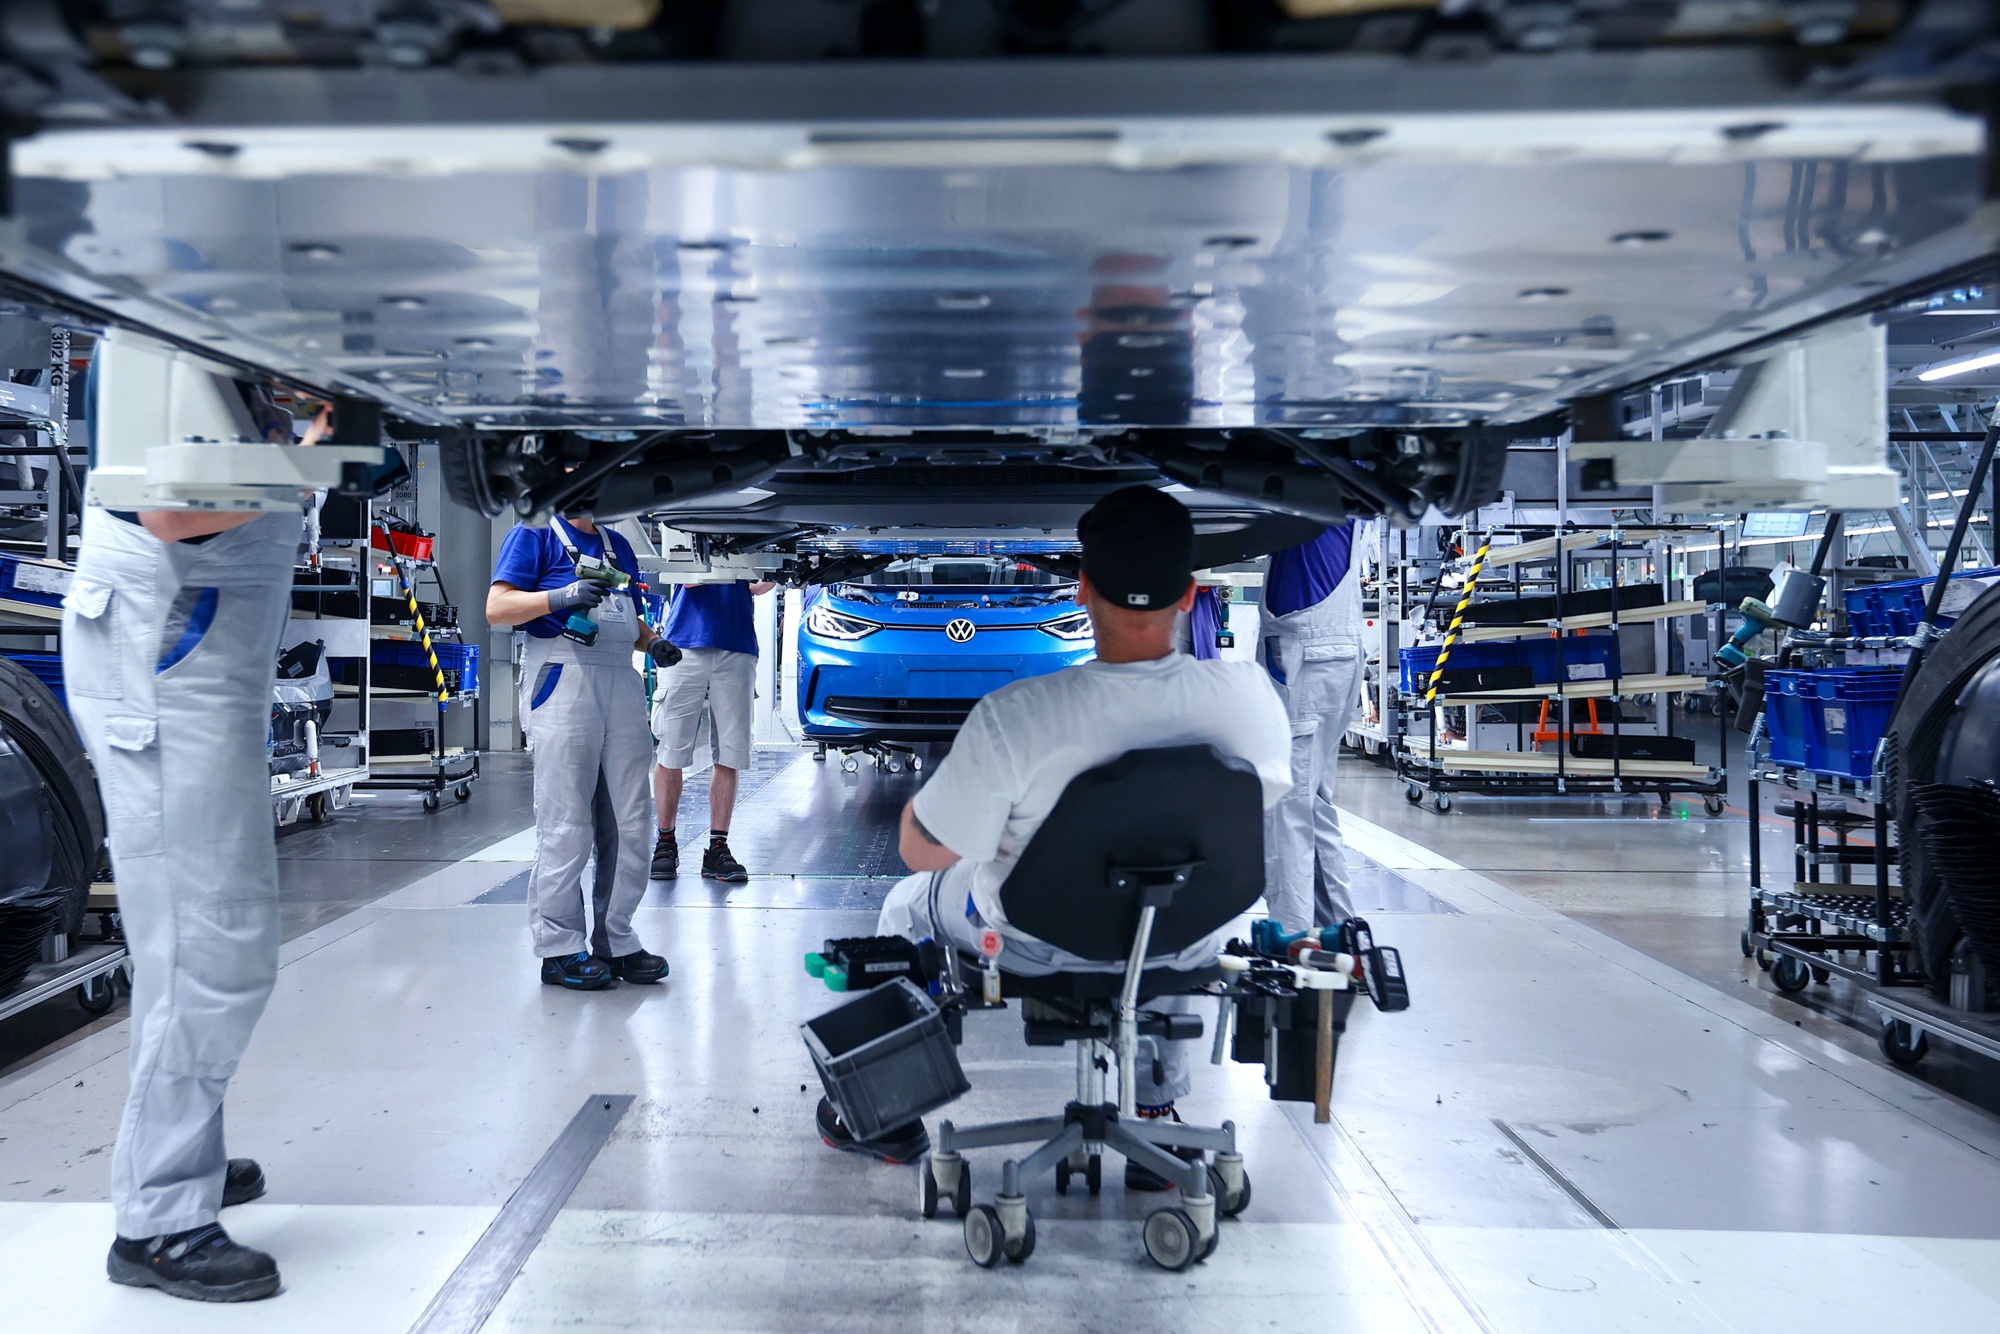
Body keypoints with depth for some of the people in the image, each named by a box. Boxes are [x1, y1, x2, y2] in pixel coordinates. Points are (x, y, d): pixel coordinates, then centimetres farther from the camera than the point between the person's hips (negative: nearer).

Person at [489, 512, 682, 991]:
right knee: (566, 826, -6)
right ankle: (560, 948, 1)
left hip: (621, 682, 7)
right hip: (564, 680, -7)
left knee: (628, 825, 5)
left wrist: (654, 643, 8)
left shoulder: (619, 546, 24)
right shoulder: (535, 534, 4)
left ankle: (615, 940, 13)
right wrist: (560, 596, -20)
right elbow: (497, 607, -5)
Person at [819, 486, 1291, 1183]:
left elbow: (923, 850, -18)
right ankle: (1156, 1117, 43)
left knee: (907, 902, 29)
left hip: (1040, 944, -2)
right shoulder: (1252, 694, -20)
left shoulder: (1013, 717, -31)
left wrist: (922, 797, 4)